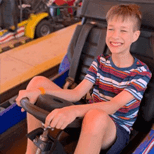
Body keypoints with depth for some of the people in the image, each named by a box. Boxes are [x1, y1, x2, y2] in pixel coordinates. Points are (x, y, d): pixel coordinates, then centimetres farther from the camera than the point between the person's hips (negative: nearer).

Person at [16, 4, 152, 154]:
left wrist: (74, 110, -44)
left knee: (96, 116, -45)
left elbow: (114, 105, -26)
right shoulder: (100, 62, 6)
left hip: (116, 132, -5)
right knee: (38, 81, -7)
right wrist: (40, 91, -20)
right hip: (87, 118, 5)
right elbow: (77, 93, -4)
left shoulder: (142, 72, -10)